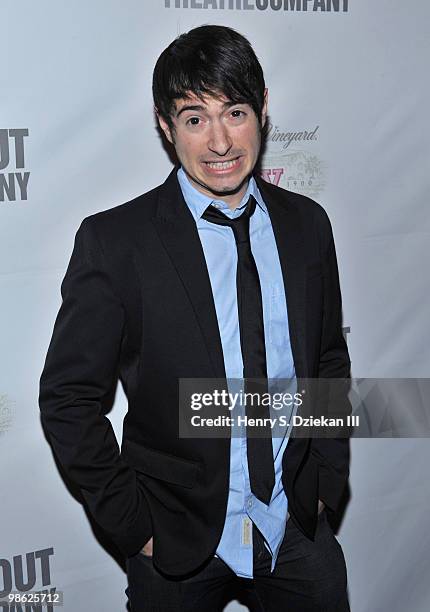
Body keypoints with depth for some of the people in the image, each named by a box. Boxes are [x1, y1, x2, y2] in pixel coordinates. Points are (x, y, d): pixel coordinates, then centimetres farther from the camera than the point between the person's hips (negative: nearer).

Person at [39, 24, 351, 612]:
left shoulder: (307, 223, -2)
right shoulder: (113, 241, -15)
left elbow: (330, 361, 9)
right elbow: (67, 399, -11)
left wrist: (326, 481, 4)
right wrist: (134, 526, -10)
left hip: (299, 527, 3)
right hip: (180, 541, -3)